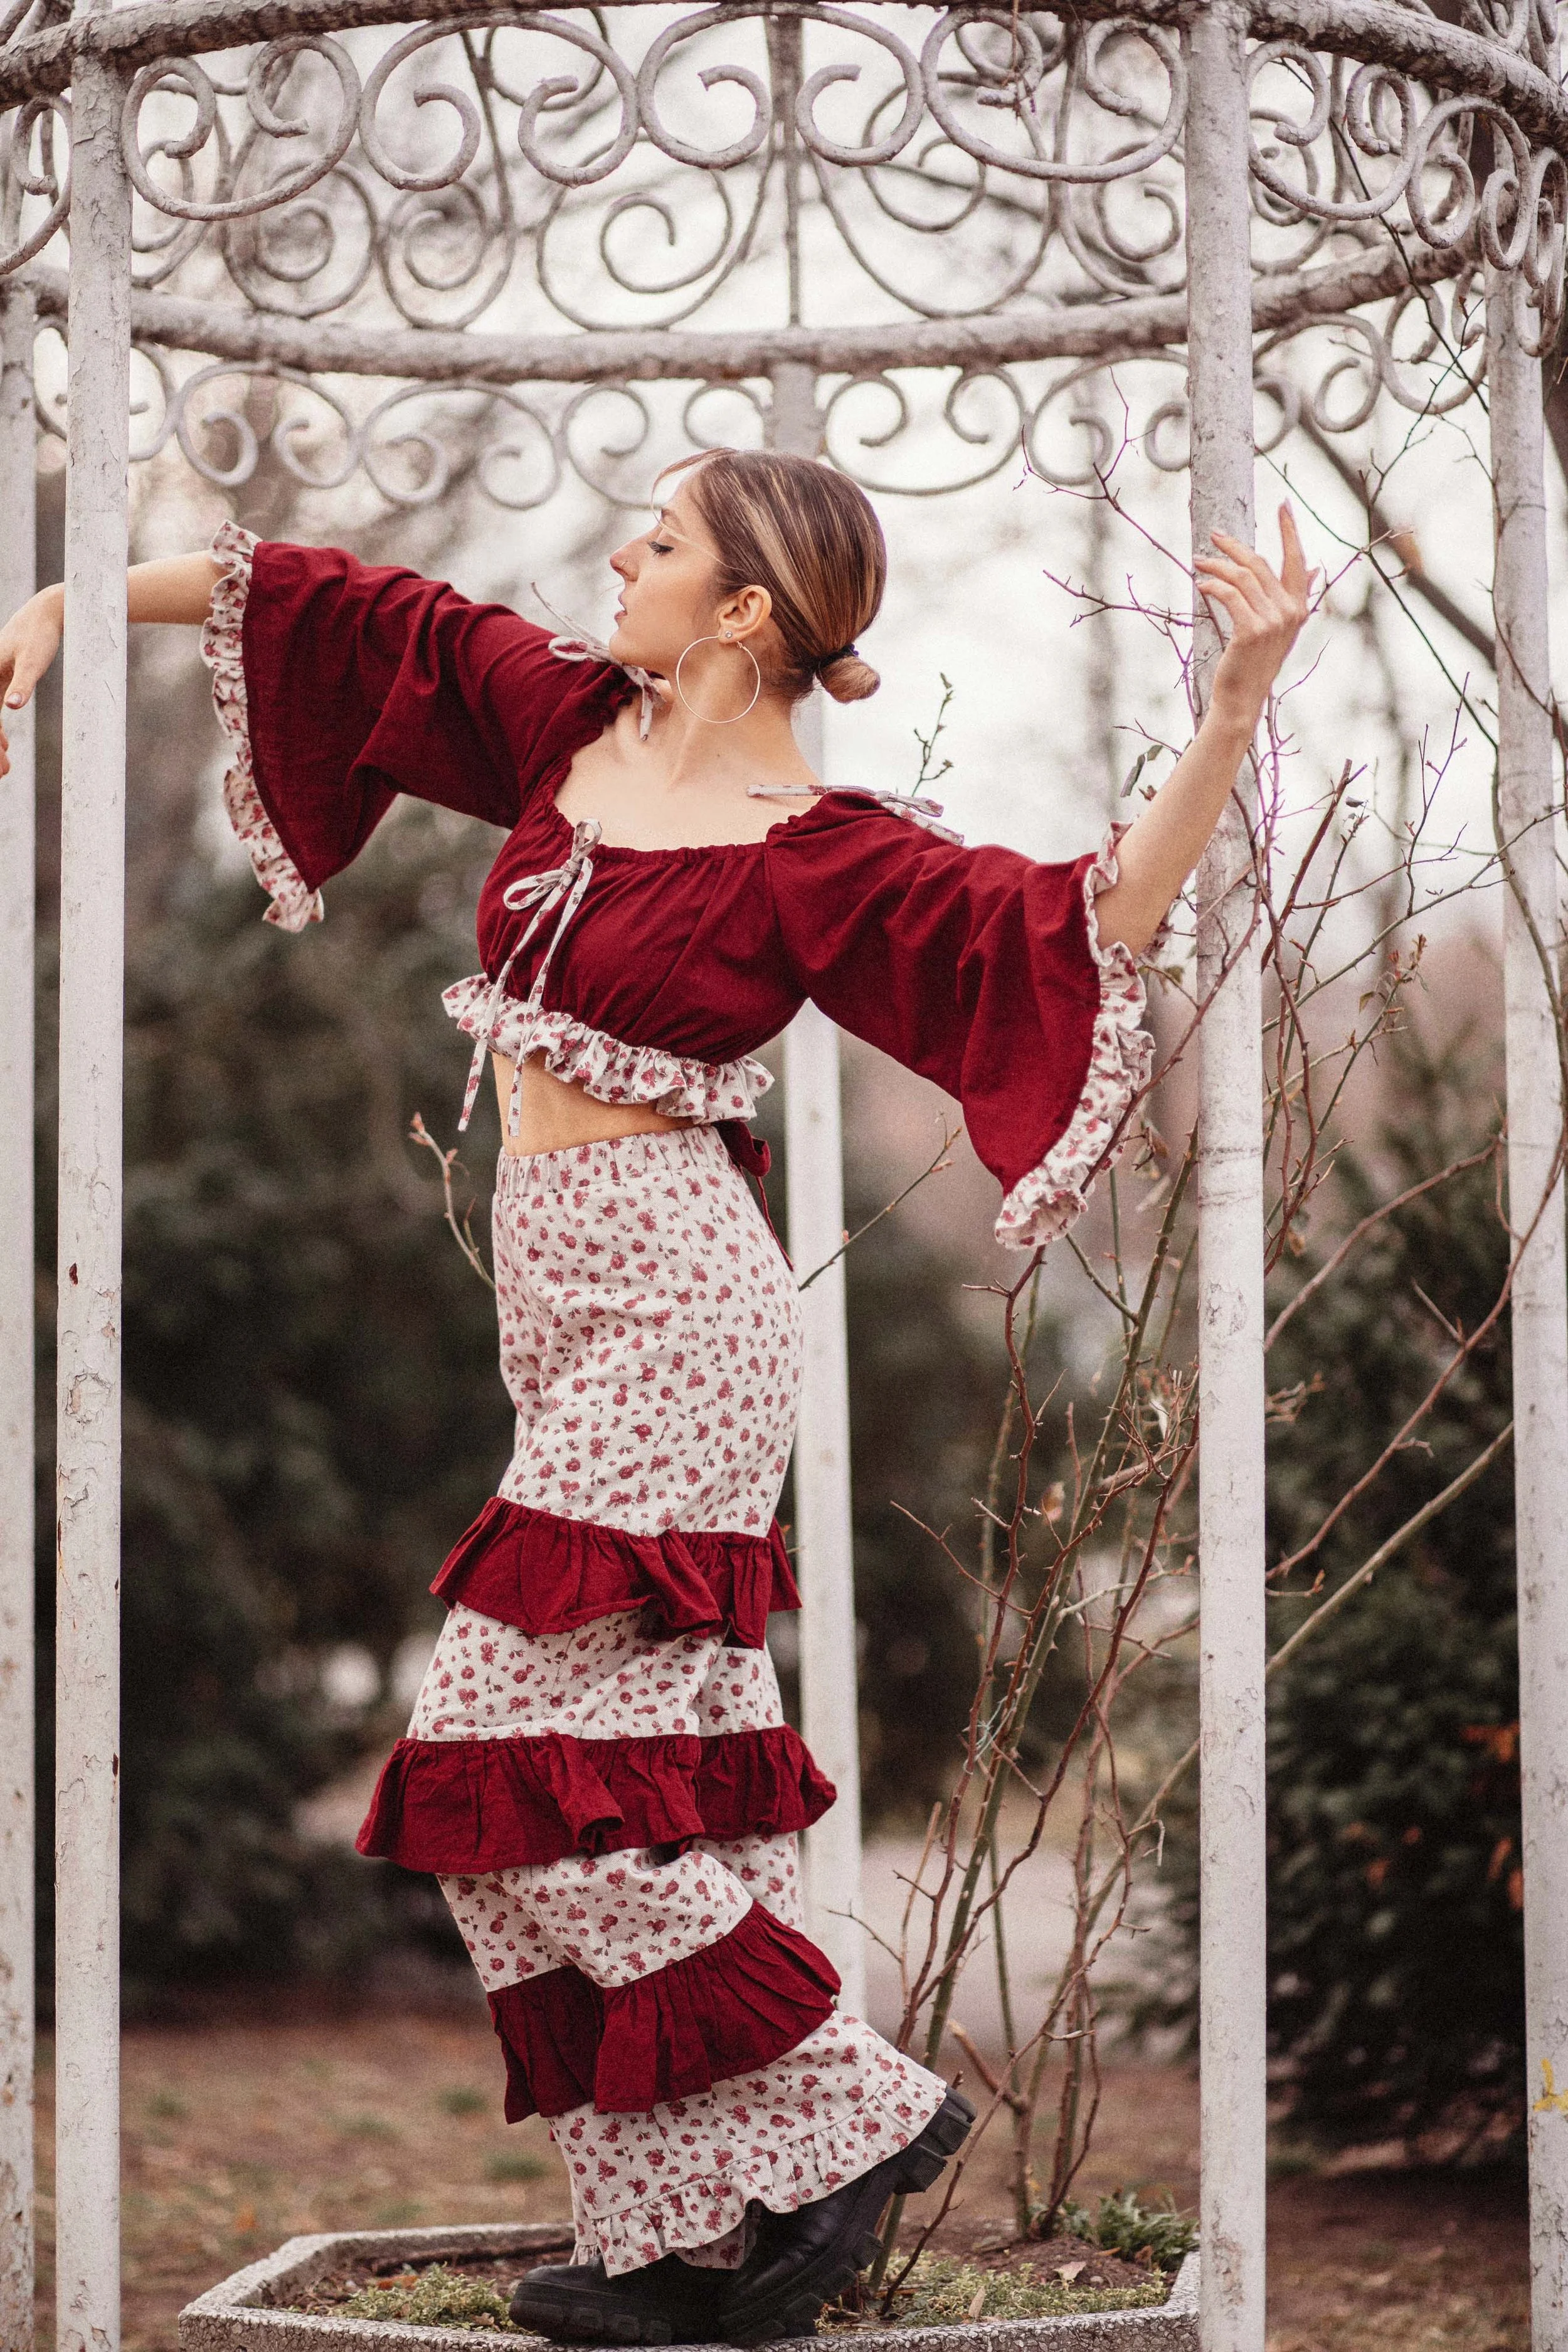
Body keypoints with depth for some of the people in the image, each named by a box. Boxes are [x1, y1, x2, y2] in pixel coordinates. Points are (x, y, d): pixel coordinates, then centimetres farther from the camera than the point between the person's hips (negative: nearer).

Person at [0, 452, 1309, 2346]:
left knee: (523, 1758, -10)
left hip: (667, 1304, -8)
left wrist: (1238, 707, -25)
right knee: (652, 1772, 8)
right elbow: (349, 613, 17)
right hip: (578, 1303, 8)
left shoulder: (818, 852, -10)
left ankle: (849, 2116, 0)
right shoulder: (576, 723, 10)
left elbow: (1079, 922, -17)